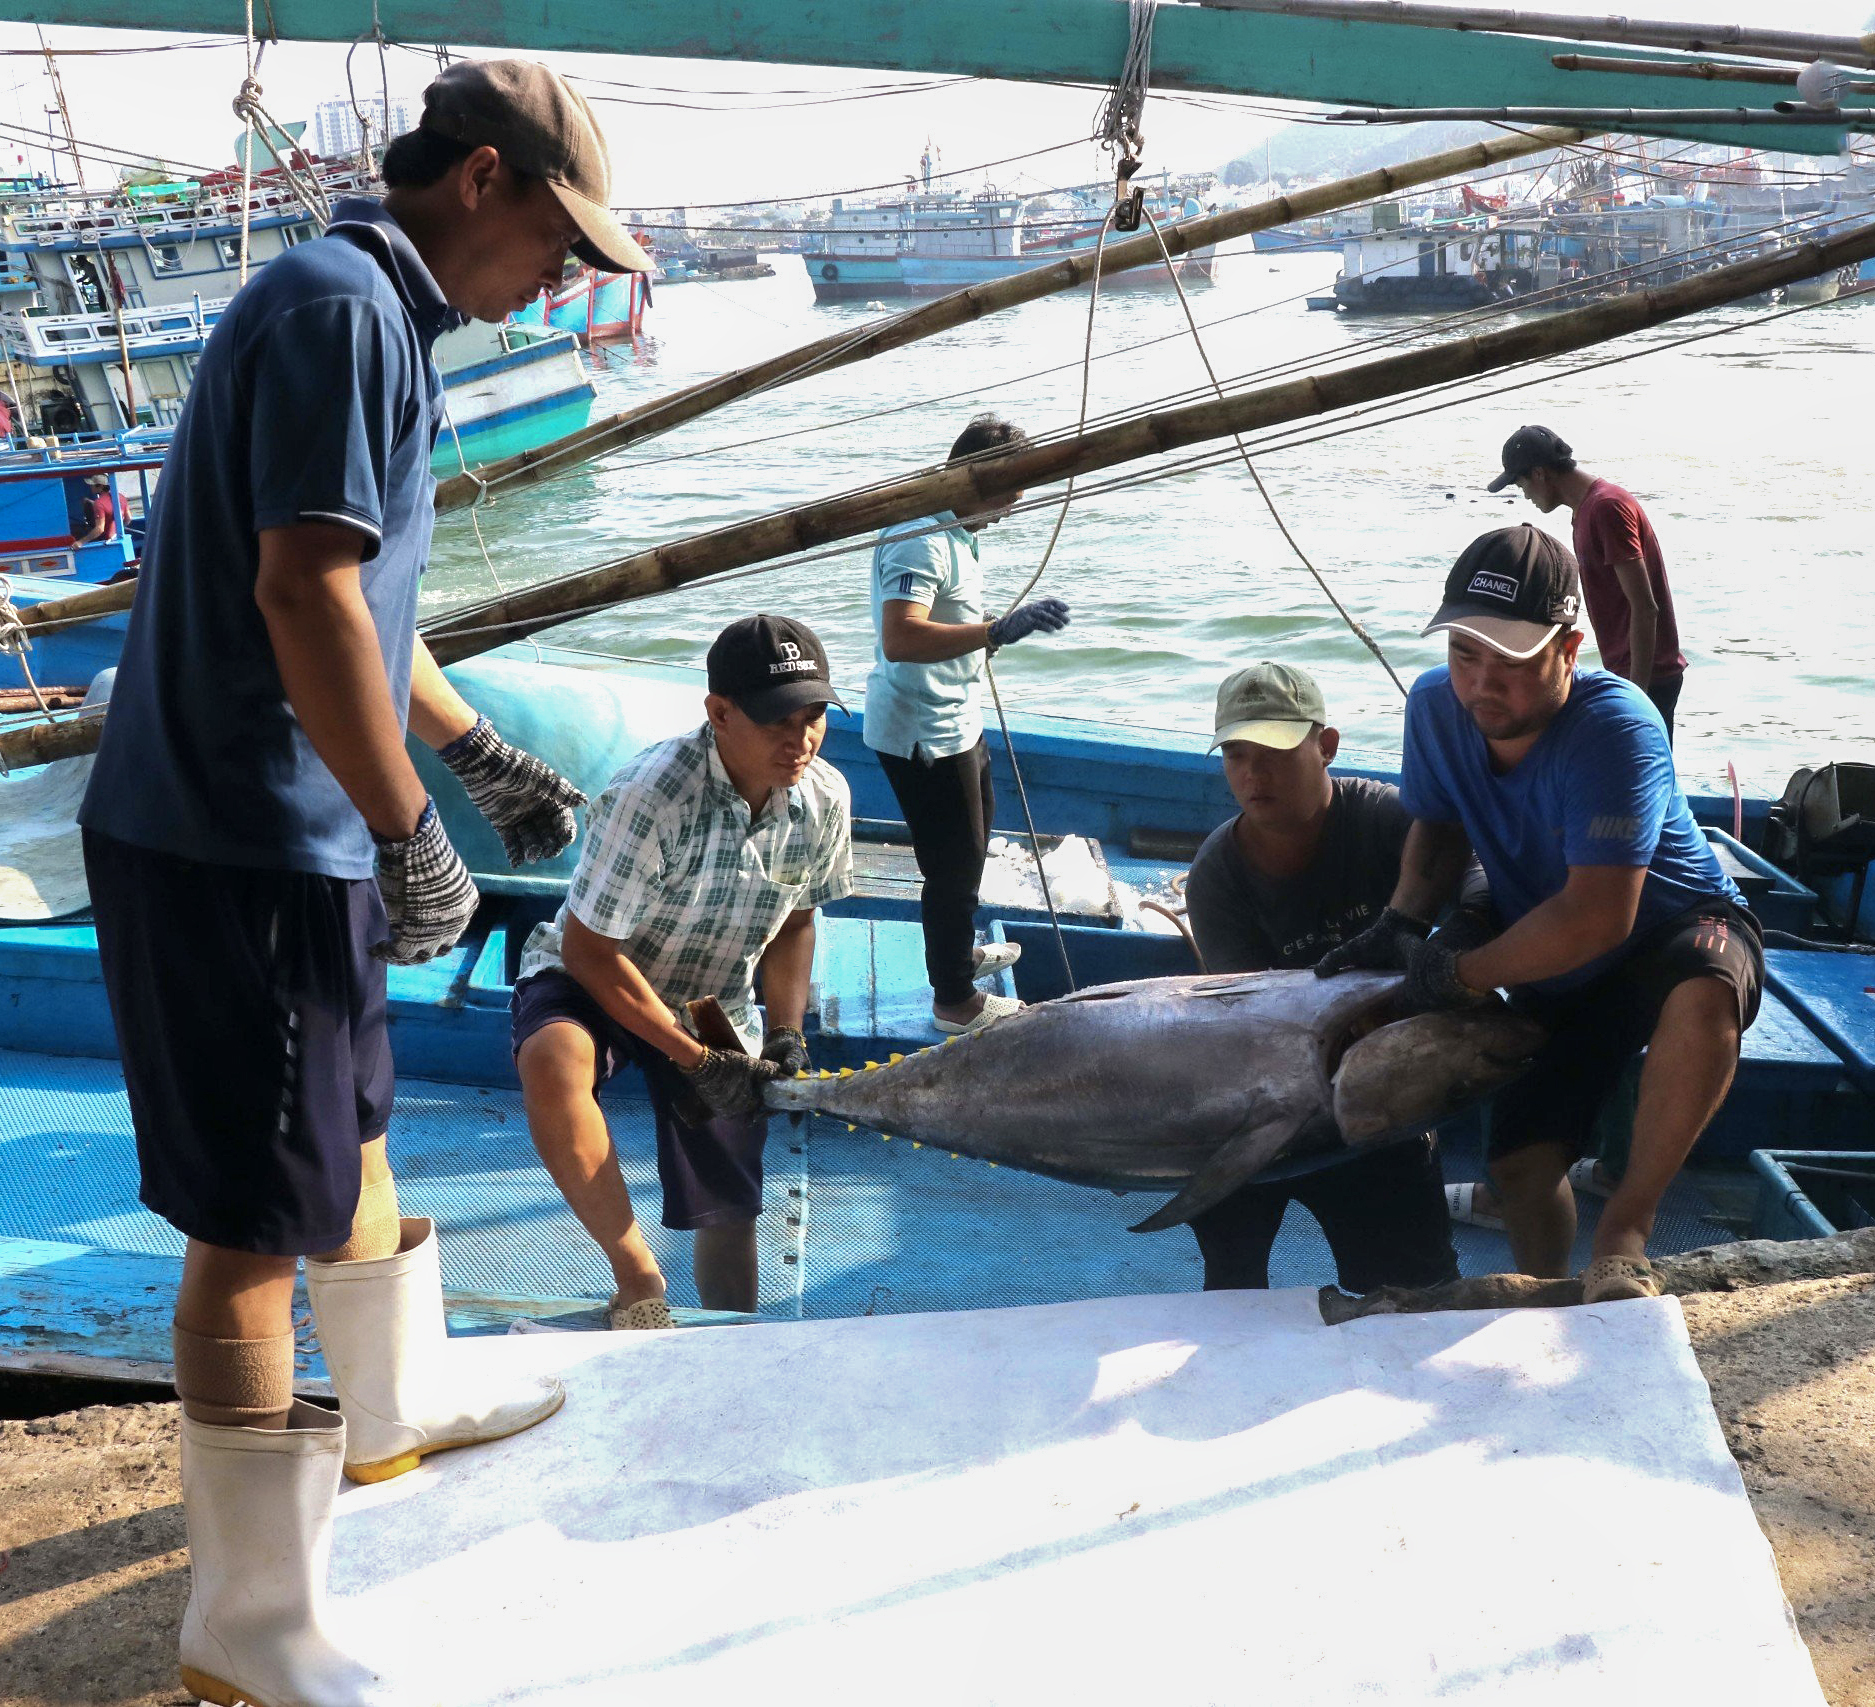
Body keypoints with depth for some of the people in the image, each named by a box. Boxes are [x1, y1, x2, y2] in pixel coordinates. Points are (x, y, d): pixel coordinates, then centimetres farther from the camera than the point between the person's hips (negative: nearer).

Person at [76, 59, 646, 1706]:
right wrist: (413, 838, -19)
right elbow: (302, 591, -25)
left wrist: (481, 752, 28)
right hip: (236, 844, -11)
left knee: (352, 1131, 26)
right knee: (258, 1223, -2)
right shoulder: (338, 305, -16)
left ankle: (402, 1408, 48)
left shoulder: (376, 316, 15)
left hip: (291, 831, 11)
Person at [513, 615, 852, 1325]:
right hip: (592, 978, -4)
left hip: (715, 1006, 5)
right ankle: (637, 1279, -24)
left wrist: (786, 1033, -9)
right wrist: (696, 1059, -24)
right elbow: (588, 948, -24)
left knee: (729, 1214, 3)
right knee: (552, 1064, -38)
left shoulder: (825, 799, -13)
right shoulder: (652, 793, -32)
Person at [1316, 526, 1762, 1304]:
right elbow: (1440, 825, 7)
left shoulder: (1614, 727, -33)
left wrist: (1461, 974, -27)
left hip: (1677, 930, -5)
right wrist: (1402, 923, -12)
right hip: (1556, 972, 6)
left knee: (1704, 992, -40)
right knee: (1520, 1160, -6)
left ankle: (1623, 1234, -28)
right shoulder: (1436, 706, -14)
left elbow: (1598, 918, -36)